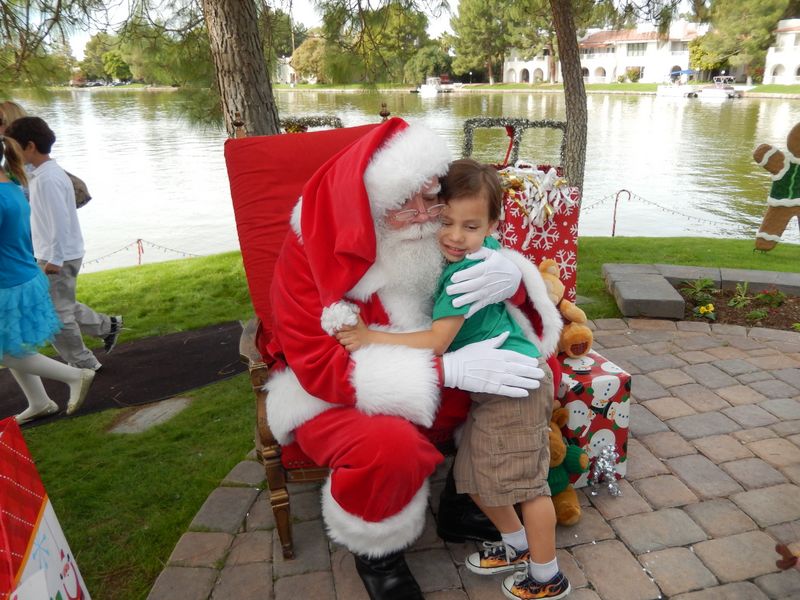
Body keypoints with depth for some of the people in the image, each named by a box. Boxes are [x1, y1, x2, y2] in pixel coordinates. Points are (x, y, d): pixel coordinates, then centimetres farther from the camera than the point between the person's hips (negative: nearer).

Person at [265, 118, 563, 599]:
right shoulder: (313, 251, -23)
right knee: (390, 446, -35)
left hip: (435, 377, 5)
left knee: (531, 376, -10)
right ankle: (377, 553, -1)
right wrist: (447, 370, -38)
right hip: (336, 396, -4)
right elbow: (321, 368, -27)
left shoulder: (442, 234, -11)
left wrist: (514, 278, -35)